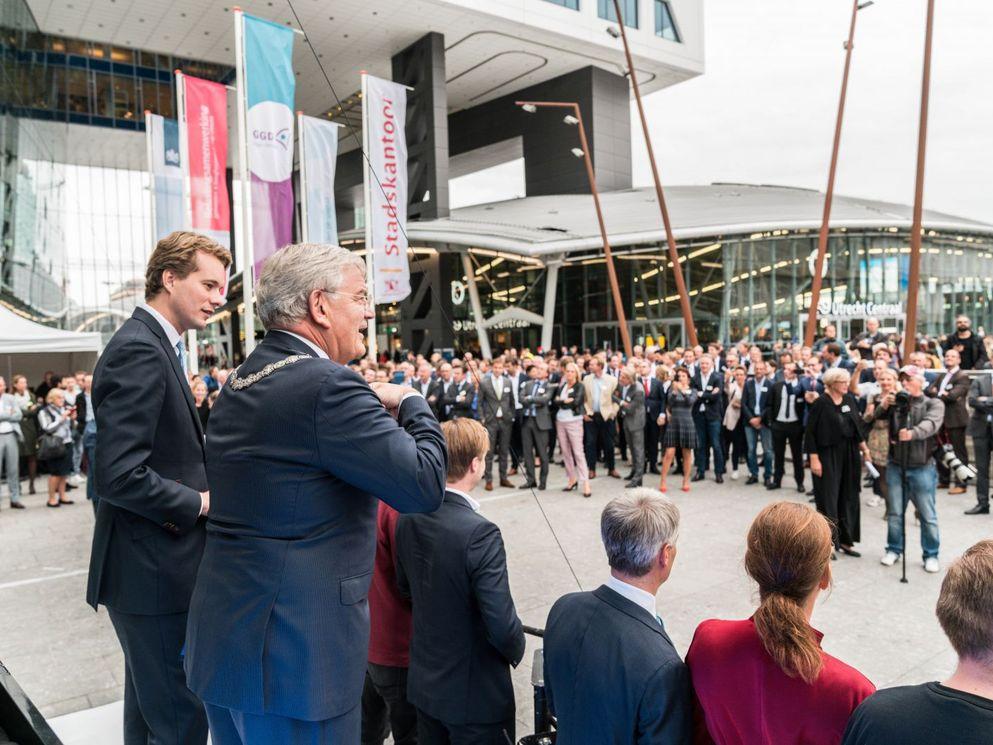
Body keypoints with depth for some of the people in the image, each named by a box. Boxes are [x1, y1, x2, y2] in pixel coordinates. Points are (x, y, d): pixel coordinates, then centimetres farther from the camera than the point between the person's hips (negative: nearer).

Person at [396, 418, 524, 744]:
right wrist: (516, 651, -5)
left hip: (424, 684, 6)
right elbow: (502, 626, -25)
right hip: (475, 694, -6)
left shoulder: (408, 520, -6)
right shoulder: (480, 533, -27)